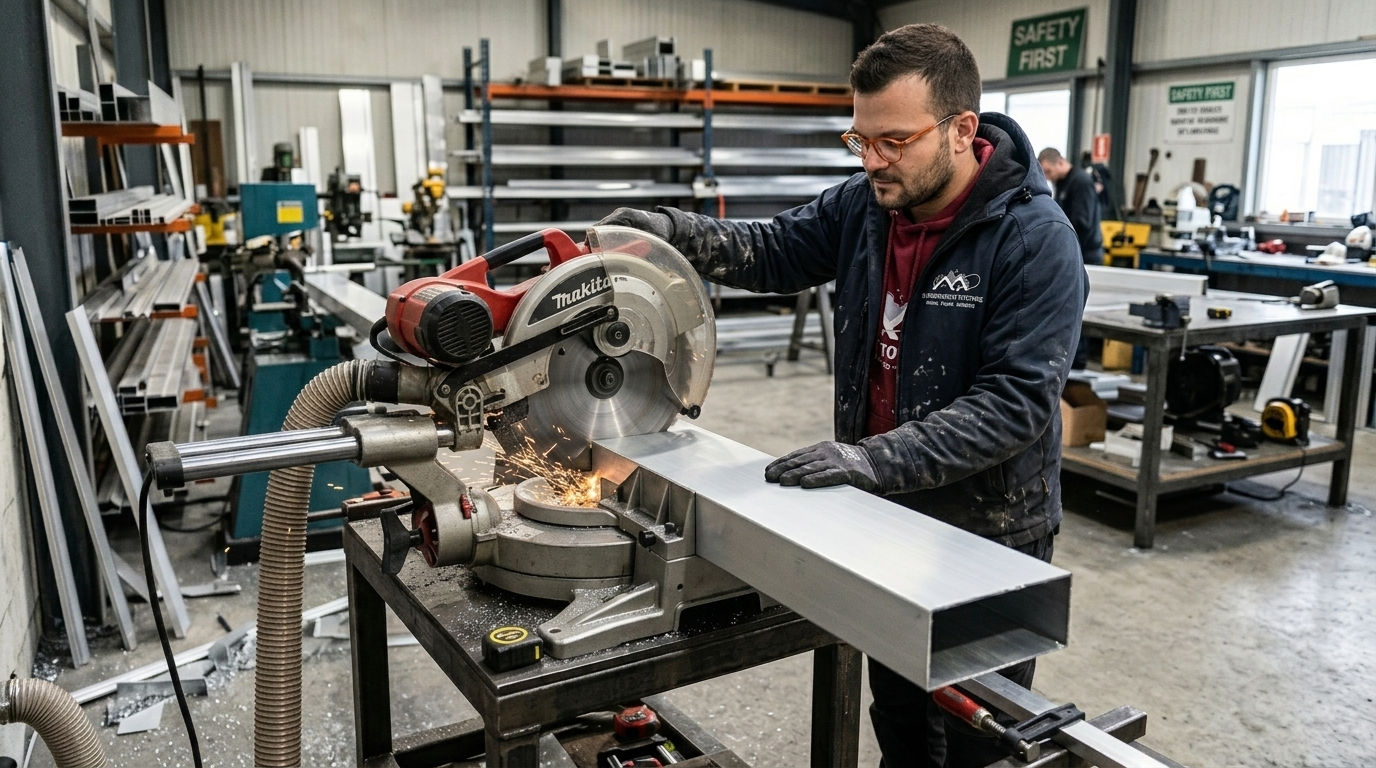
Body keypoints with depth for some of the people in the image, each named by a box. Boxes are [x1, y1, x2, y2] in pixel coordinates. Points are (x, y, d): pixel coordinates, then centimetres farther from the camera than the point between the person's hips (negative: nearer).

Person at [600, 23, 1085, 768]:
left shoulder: (1035, 239, -22)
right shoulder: (864, 204, -4)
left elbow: (1014, 403, -27)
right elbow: (776, 251, 6)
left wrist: (872, 459, -35)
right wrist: (675, 231, -13)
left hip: (987, 536, -5)